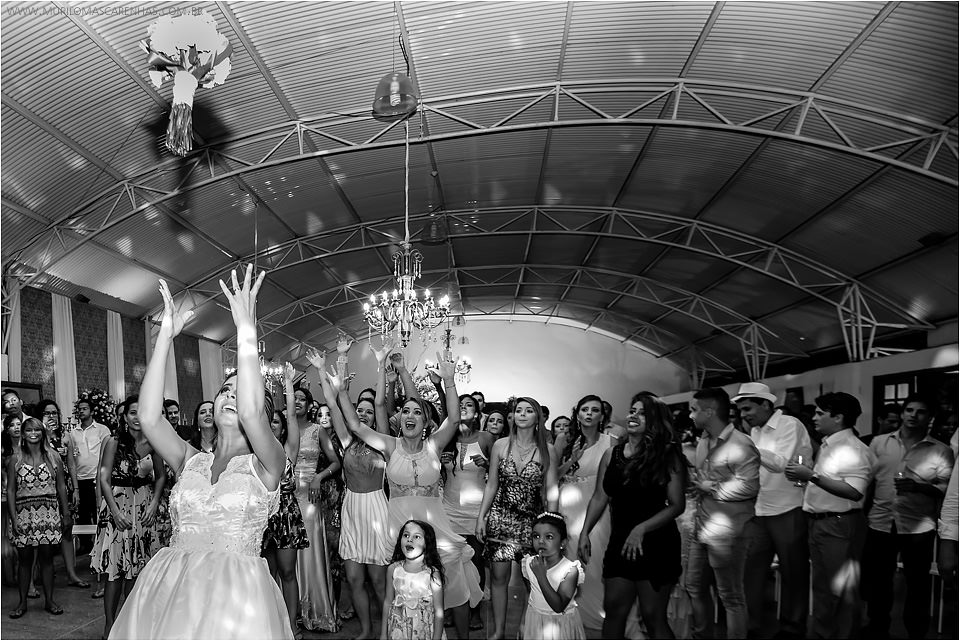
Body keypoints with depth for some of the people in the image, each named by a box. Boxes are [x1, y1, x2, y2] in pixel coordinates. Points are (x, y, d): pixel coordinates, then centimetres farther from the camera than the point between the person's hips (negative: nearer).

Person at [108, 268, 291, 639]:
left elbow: (250, 412, -21)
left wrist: (246, 328, -20)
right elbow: (148, 417, -4)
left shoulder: (265, 465, -1)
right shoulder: (190, 462, 11)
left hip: (236, 597, -4)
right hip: (168, 591, 4)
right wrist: (165, 336, -6)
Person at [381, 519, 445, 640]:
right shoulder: (393, 569, -7)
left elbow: (439, 612, -11)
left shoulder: (432, 573, -16)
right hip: (397, 629, 2)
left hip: (423, 631, -2)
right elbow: (387, 602, 3)